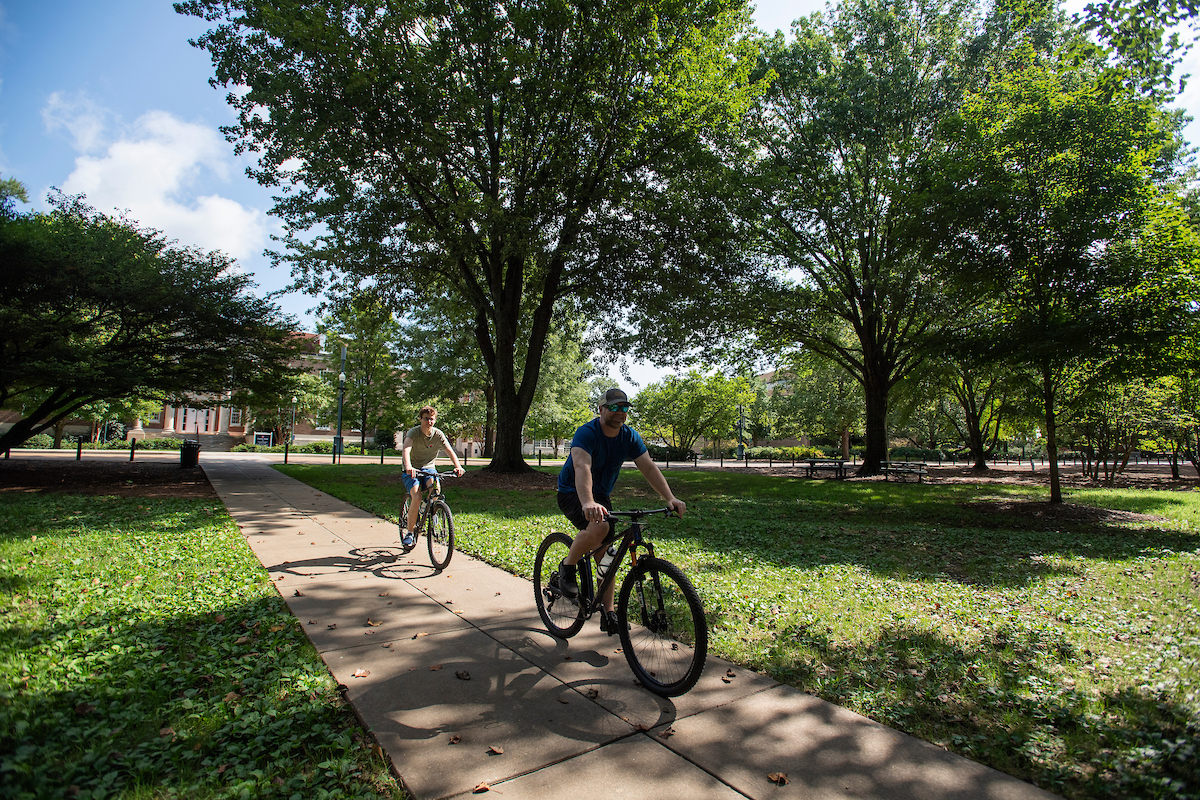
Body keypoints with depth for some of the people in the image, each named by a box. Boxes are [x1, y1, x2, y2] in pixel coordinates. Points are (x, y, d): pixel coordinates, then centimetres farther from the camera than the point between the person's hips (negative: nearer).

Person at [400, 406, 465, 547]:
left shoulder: (438, 434, -6)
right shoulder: (413, 432, -14)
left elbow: (449, 450, -17)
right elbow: (406, 449, -32)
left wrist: (458, 466, -37)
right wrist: (408, 466, -53)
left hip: (428, 468, 2)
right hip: (412, 470, -2)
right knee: (416, 498, -24)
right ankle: (408, 531, -7)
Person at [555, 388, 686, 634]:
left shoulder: (629, 436, -6)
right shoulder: (587, 433, -25)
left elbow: (649, 467, -11)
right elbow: (582, 468, -40)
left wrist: (670, 498, -24)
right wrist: (588, 503, -58)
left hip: (602, 495, 6)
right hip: (573, 494, -6)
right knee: (599, 527, -35)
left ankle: (608, 614, 12)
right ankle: (568, 567, -9)